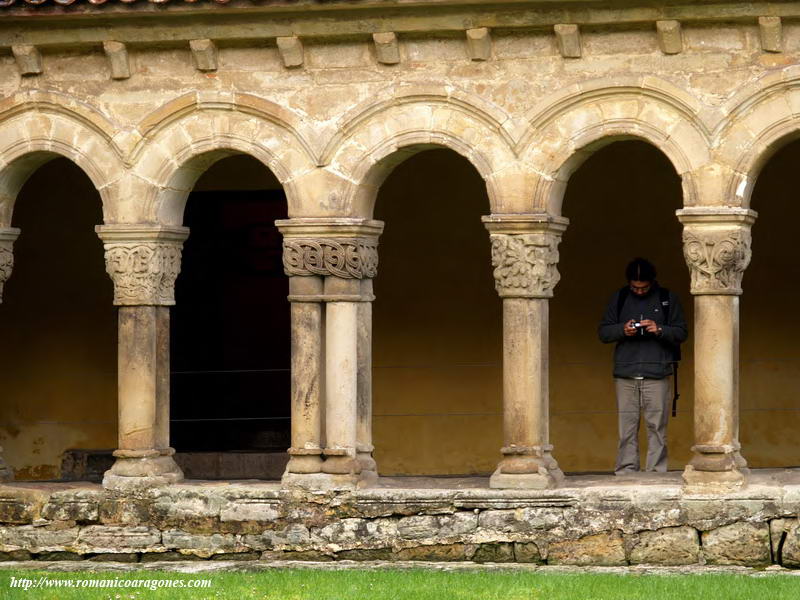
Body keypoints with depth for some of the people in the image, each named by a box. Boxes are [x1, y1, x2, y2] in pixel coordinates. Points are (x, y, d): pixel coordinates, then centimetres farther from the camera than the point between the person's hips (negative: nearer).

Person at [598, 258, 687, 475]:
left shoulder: (667, 299, 8)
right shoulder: (619, 299, 12)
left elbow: (681, 332, 6)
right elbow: (603, 332, 11)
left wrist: (659, 330, -13)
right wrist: (622, 330, -10)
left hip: (657, 374, -1)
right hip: (625, 373, 1)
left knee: (657, 426, -4)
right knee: (627, 426, 0)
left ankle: (656, 472, -2)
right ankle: (625, 471, 3)